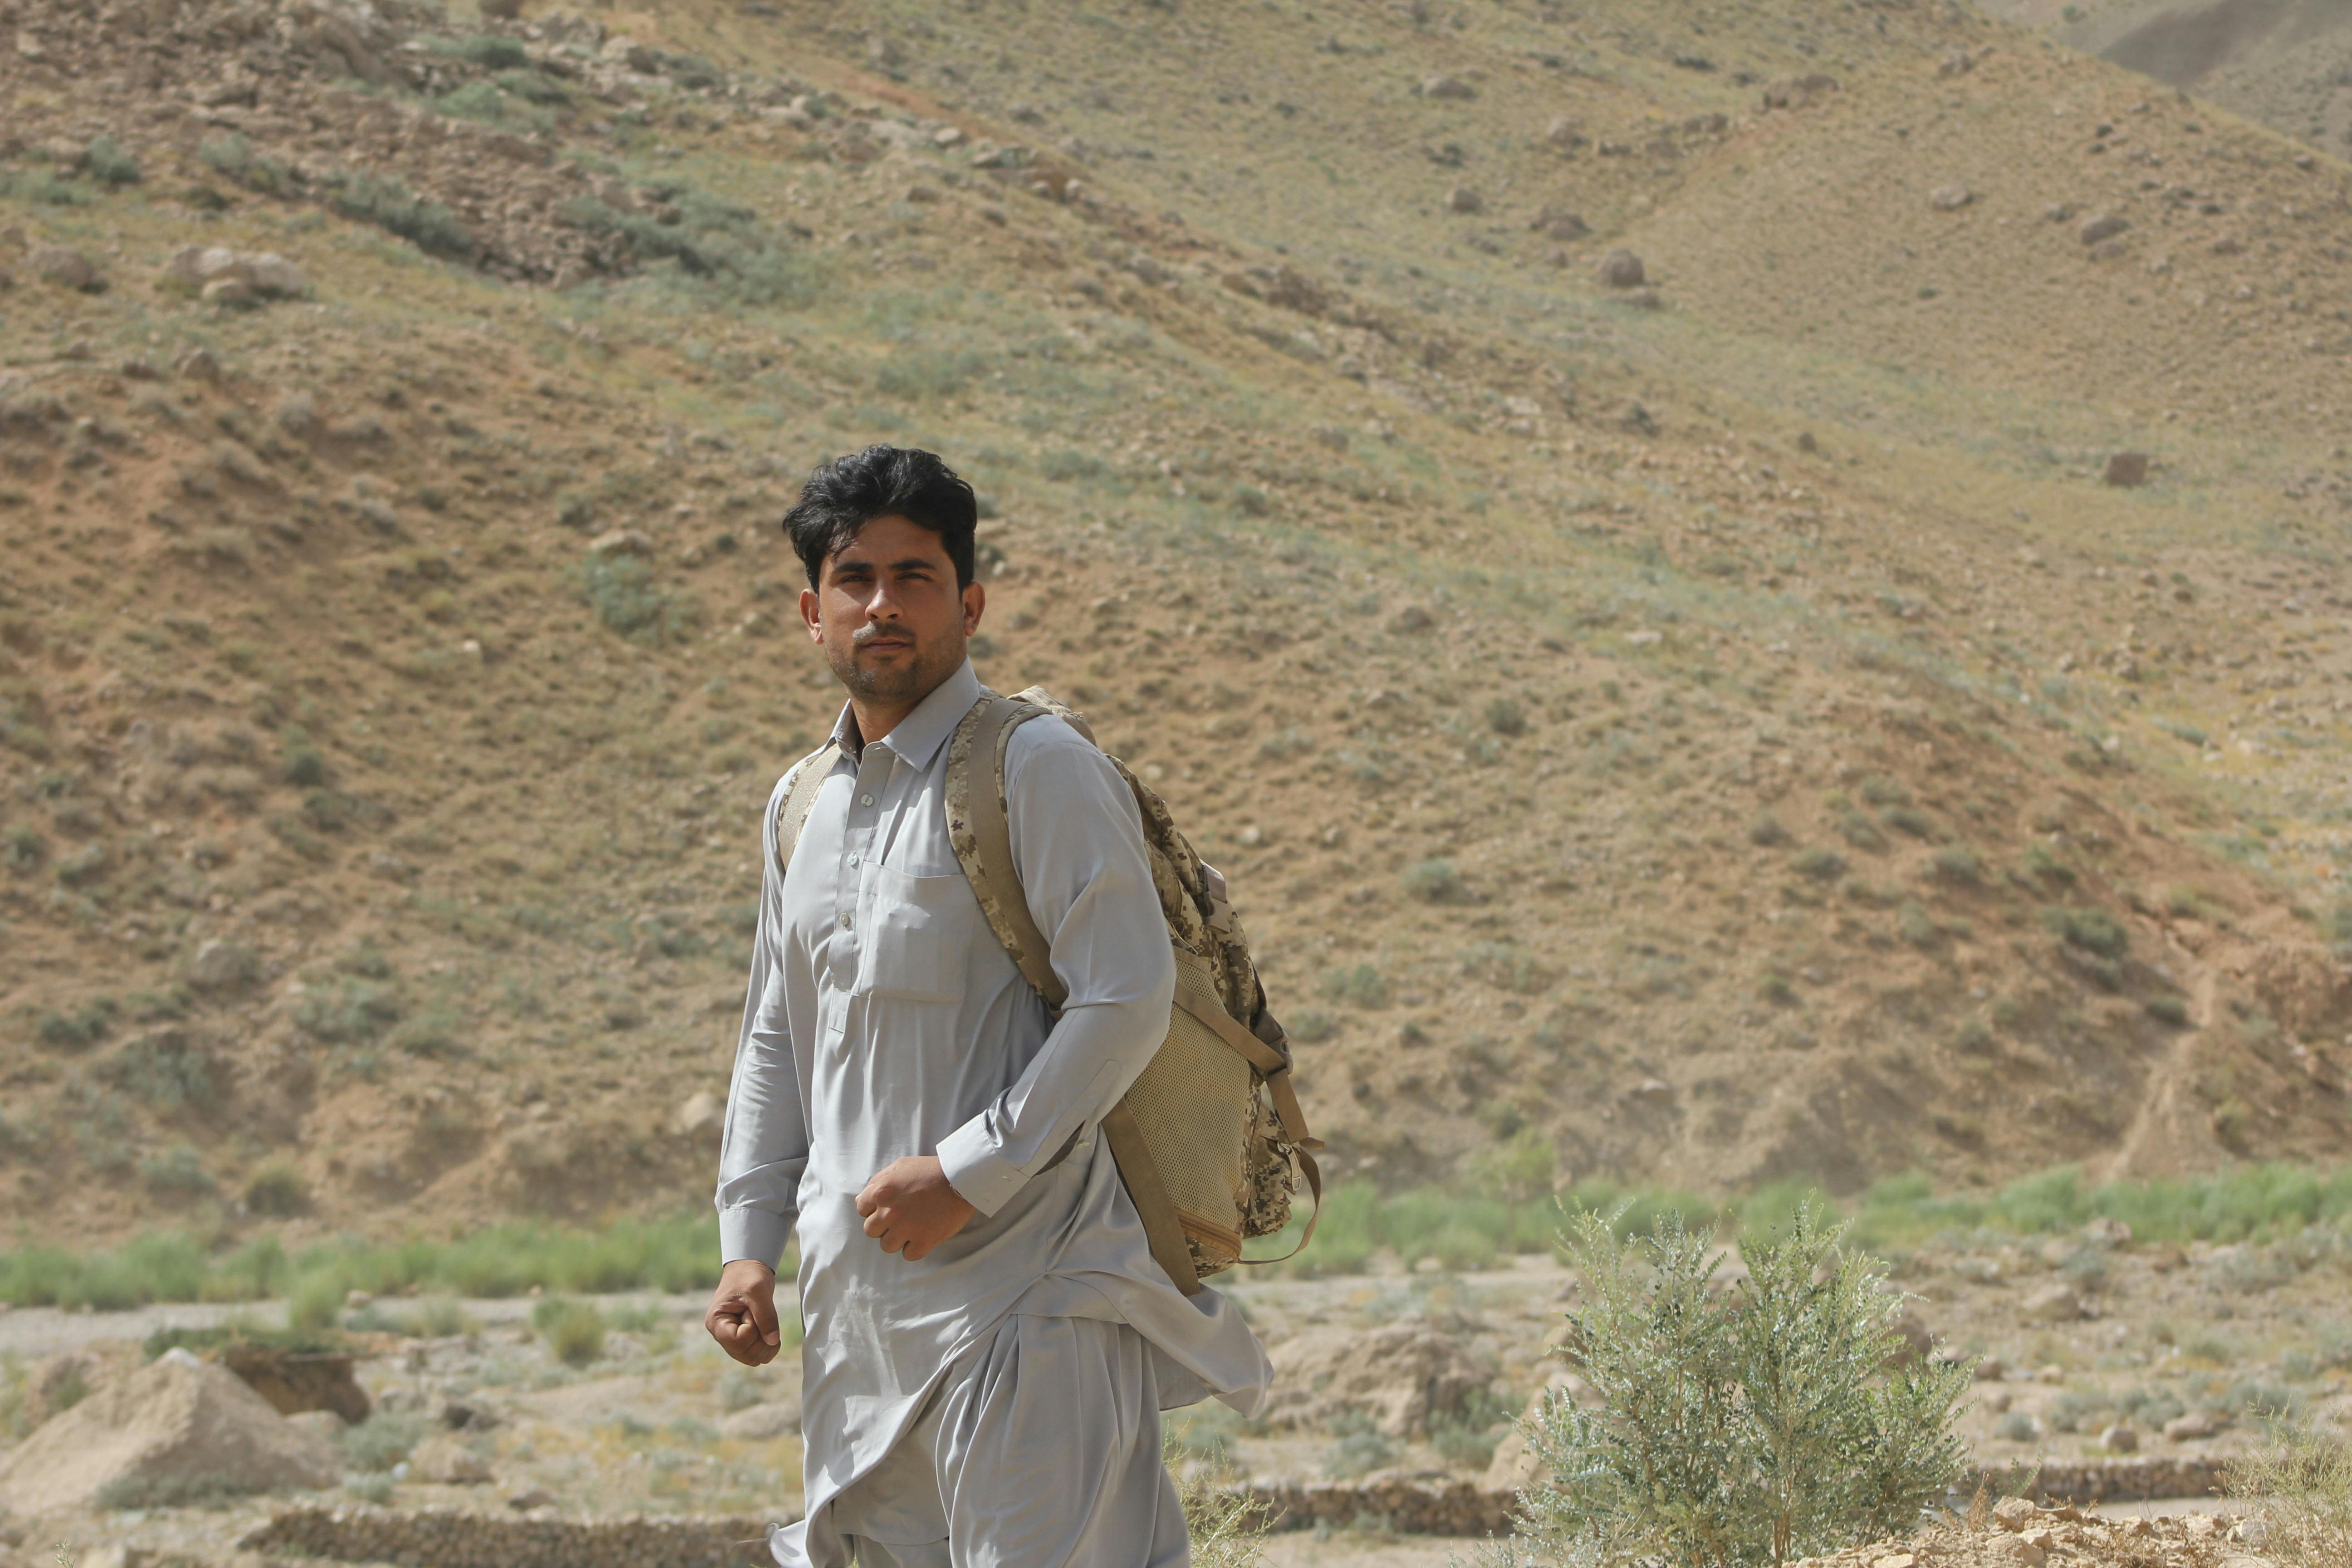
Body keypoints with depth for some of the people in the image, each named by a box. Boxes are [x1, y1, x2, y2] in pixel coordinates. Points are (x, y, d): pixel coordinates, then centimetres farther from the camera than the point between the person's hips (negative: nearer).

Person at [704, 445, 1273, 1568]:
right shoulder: (800, 806, 16)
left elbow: (1126, 1000, -15)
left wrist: (966, 1175, -18)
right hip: (859, 1291, 7)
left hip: (1021, 1279, -7)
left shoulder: (1037, 769, -7)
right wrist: (748, 1243, 14)